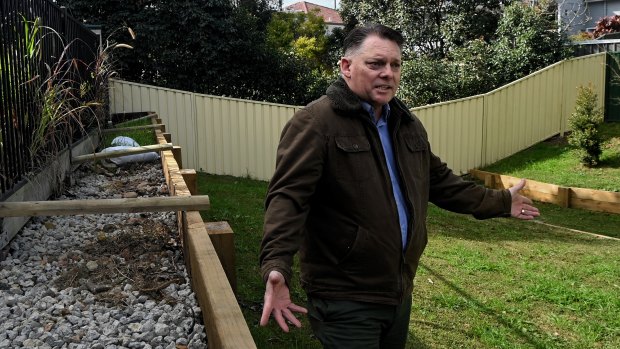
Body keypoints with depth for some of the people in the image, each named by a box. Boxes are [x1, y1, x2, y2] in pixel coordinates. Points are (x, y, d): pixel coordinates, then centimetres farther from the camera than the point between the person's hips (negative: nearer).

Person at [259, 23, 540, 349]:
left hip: (399, 291, 8)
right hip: (345, 300, -7)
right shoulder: (315, 122, -15)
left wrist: (500, 201, 24)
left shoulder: (408, 124, 11)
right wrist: (277, 266, -37)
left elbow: (439, 181, 22)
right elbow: (288, 196, -23)